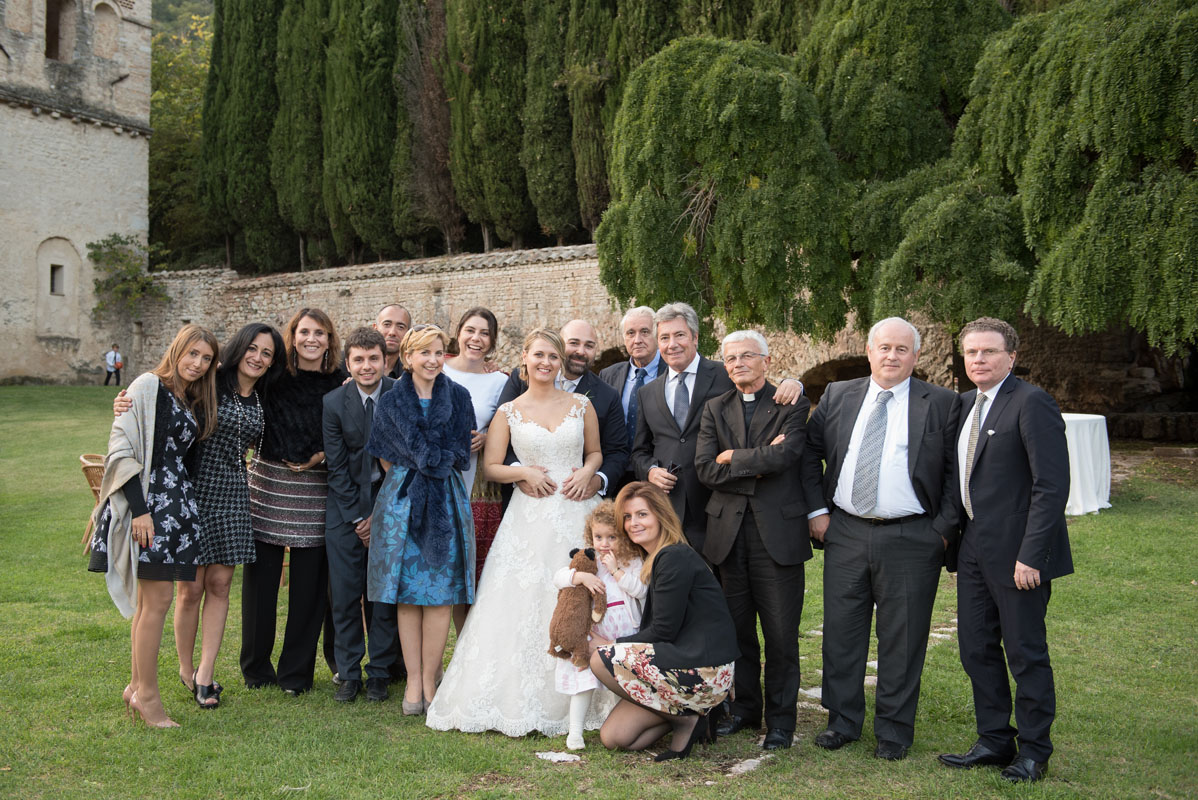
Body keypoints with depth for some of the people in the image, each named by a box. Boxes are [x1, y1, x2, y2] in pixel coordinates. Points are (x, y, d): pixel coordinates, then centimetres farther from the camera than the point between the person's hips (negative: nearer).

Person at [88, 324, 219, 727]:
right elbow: (122, 447, -13)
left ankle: (137, 686, 21)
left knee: (148, 599, 12)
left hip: (176, 504, 8)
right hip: (147, 502, -8)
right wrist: (139, 509, -18)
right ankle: (147, 694, 3)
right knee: (158, 599, -7)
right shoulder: (149, 387, -7)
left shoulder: (194, 402, 16)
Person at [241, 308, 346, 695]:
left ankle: (296, 671, 16)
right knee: (261, 576, 5)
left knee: (308, 583, 3)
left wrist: (323, 455, -5)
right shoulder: (272, 377, 1)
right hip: (269, 483, 0)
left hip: (316, 489, 1)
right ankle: (256, 667, 21)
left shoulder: (340, 384, 4)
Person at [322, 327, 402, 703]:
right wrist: (357, 517, -6)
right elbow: (337, 467, -2)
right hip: (345, 507, 1)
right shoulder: (334, 402, -4)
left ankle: (379, 673, 13)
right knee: (344, 594, 1)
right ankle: (348, 673, 13)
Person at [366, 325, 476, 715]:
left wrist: (435, 464, -1)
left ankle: (429, 680, 7)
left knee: (440, 595, -2)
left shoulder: (458, 397, 6)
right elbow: (387, 459, 5)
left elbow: (461, 454, 5)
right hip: (402, 502, 0)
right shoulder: (391, 401, 4)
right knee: (407, 595, 0)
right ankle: (414, 681, 7)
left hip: (447, 502, 0)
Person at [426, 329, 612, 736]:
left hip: (577, 514, 1)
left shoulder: (581, 405, 8)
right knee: (522, 604, -4)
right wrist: (525, 472, -10)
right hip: (530, 518, -1)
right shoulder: (508, 413, 5)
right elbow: (490, 467, 6)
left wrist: (587, 472, -3)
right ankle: (519, 702, 5)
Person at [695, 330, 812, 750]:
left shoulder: (793, 405, 1)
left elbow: (784, 456, -17)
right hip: (728, 531, 4)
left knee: (781, 632, 2)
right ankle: (745, 708, 26)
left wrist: (734, 457, -6)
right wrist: (758, 466, -10)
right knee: (737, 628, 11)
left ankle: (780, 717, 15)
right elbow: (705, 468, -1)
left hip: (778, 531, -3)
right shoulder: (715, 409, 12)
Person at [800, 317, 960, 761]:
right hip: (845, 533, 3)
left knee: (902, 638, 5)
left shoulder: (941, 403, -1)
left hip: (911, 540, -3)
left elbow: (956, 472, -1)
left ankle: (894, 730, 20)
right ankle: (843, 720, 24)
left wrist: (943, 529, -7)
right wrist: (817, 510, 6)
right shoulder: (838, 396, 7)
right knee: (841, 631, 9)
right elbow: (810, 452, 14)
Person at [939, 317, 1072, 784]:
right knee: (976, 648, 13)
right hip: (974, 549, 8)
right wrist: (956, 540, 12)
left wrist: (1030, 555, -22)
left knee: (1026, 653, 5)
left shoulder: (1031, 403, -14)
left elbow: (1052, 486, -19)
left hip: (1017, 555, -8)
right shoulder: (965, 405, 11)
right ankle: (995, 741, 28)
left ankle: (1034, 750, 20)